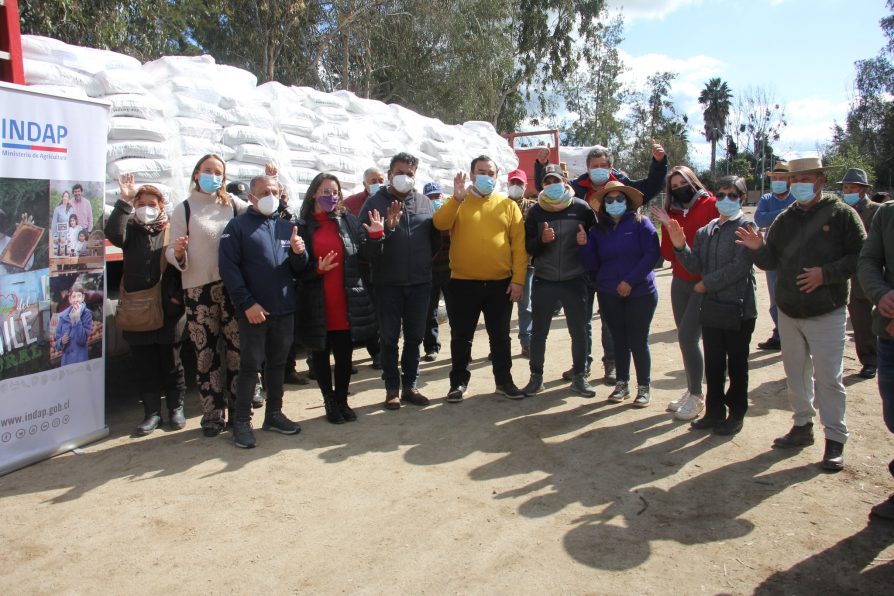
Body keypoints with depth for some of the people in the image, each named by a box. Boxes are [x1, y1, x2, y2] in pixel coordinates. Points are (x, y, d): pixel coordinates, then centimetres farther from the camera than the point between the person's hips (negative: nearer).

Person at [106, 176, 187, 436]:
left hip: (168, 308, -2)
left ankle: (176, 407, 25)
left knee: (171, 361, 10)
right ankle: (152, 412, 21)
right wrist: (124, 200, -19)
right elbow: (113, 233, -15)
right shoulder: (130, 230, 6)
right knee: (143, 364, 9)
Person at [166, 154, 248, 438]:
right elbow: (173, 255, 1)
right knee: (206, 353, 5)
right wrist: (178, 254, -22)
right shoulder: (184, 209, 4)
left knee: (238, 349, 3)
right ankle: (213, 414, 16)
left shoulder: (233, 204, 9)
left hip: (232, 286, 1)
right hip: (198, 290, -1)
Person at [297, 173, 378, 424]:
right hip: (317, 305, -1)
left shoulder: (349, 221, 6)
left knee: (344, 355, 8)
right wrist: (317, 269, -18)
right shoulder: (302, 226, -1)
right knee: (320, 354, 10)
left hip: (347, 304, 1)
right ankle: (329, 401, 27)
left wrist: (376, 235, -10)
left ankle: (342, 400, 25)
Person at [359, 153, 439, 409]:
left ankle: (410, 386, 24)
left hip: (420, 282, 3)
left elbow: (435, 237, 11)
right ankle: (392, 389, 18)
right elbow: (365, 239, -12)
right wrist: (387, 227, -26)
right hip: (388, 283, -3)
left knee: (414, 337, 11)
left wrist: (425, 262, 8)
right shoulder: (375, 202, -3)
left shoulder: (424, 203, 7)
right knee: (389, 338, 6)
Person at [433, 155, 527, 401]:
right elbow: (440, 224, -16)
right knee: (461, 337, 8)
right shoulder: (457, 202, 3)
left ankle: (504, 380, 26)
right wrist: (457, 197, -26)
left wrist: (518, 279, -6)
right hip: (463, 283, -1)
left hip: (500, 283, 1)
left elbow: (519, 245, 1)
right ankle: (459, 382, 21)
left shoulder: (508, 205, 5)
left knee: (500, 337, 12)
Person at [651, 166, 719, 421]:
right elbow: (667, 254, 1)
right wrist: (668, 227, -11)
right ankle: (691, 391, 25)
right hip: (680, 282, 6)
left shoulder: (710, 205, -6)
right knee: (685, 338, 11)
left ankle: (696, 397, 3)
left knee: (687, 337, -11)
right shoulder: (671, 213, 8)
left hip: (704, 282, -6)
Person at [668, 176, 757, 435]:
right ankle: (715, 411, 25)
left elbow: (740, 266, -18)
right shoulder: (707, 230, 10)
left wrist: (706, 284, -11)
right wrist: (681, 247, -10)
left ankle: (736, 414, 21)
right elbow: (696, 266, 7)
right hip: (712, 308, 6)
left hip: (738, 309, -5)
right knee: (713, 364, 12)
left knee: (736, 364, 8)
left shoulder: (745, 226, -9)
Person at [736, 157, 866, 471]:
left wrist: (825, 274, -20)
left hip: (826, 314, -5)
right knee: (795, 373, 14)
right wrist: (758, 248, -13)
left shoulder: (841, 214, -5)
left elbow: (860, 257, -9)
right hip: (788, 313, 5)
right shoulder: (784, 219, 9)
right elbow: (771, 261, 7)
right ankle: (802, 425, 28)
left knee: (828, 377, -2)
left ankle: (835, 438, 9)